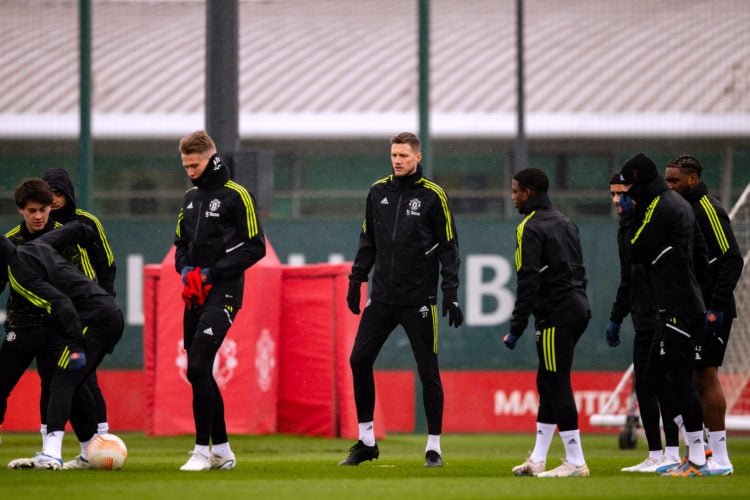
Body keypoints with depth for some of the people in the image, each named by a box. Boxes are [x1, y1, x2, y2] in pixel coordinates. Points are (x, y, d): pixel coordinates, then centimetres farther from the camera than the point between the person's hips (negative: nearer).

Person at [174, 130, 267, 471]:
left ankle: (203, 449, -14)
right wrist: (185, 270, 1)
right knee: (198, 372, 8)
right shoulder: (191, 197, 16)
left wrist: (212, 272, -14)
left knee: (198, 366, -18)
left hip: (223, 292, -8)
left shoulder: (235, 196, -6)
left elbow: (255, 247, -9)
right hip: (195, 294, 8)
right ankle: (221, 449, 17)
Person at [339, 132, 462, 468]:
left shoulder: (432, 195, -5)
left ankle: (434, 447, 8)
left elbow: (448, 247, -4)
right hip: (382, 296, 4)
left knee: (428, 371, -1)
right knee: (359, 360, -1)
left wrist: (450, 294, -10)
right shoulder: (379, 192, 8)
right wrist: (356, 280, 11)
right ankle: (366, 441, 10)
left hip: (418, 298, -4)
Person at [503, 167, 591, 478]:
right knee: (547, 383, 15)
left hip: (555, 317, -9)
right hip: (577, 310, 9)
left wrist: (516, 329, -14)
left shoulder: (530, 229, -11)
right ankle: (538, 460, 18)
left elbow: (528, 283, -16)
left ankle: (576, 462, -7)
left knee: (557, 386, -6)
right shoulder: (565, 223, 17)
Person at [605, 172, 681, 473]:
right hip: (644, 321, 10)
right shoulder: (626, 229, 19)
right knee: (643, 384, 10)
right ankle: (655, 456, 14)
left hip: (662, 317, -10)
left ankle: (672, 454, -6)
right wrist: (616, 318, 28)